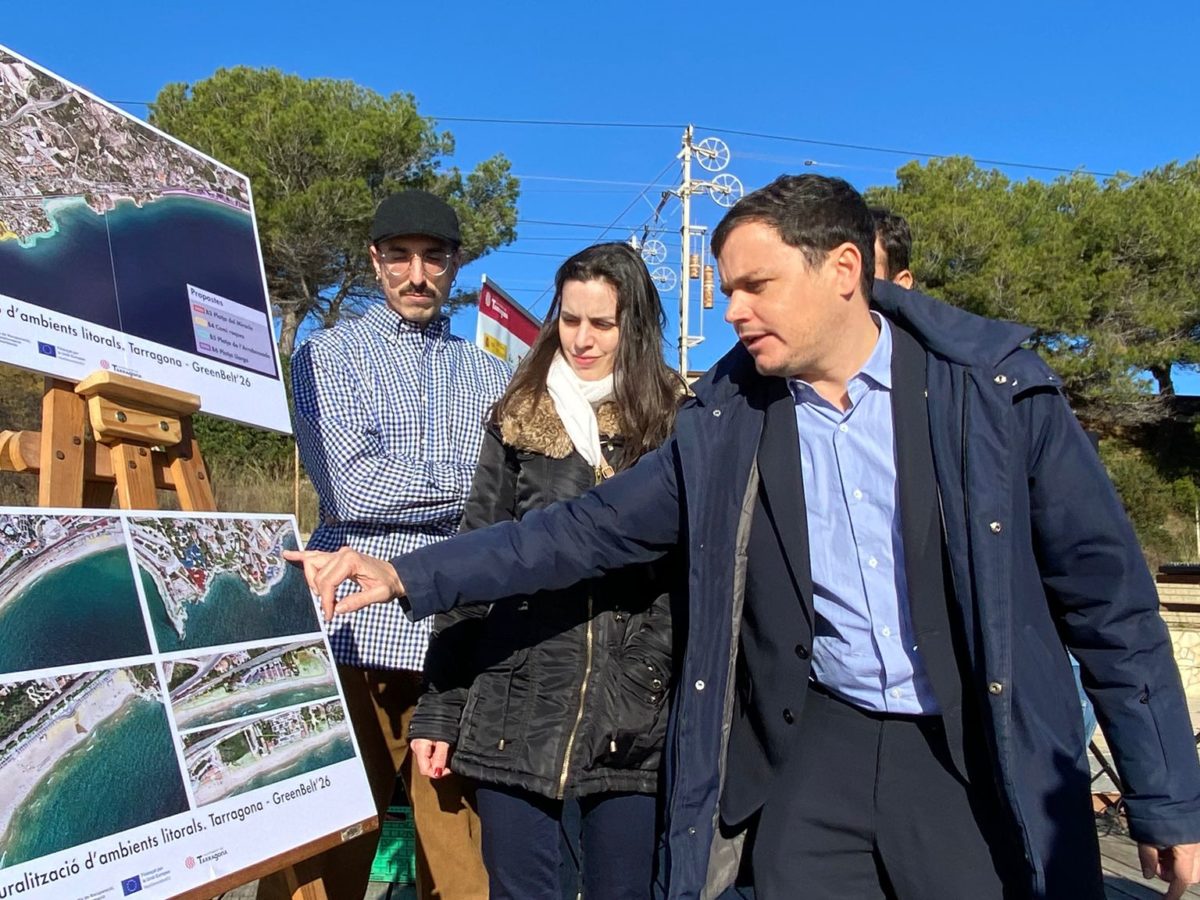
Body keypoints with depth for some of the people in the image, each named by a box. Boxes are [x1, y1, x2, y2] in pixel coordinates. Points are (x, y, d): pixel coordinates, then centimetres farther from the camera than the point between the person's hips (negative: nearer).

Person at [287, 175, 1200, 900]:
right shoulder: (726, 424, -2)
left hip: (985, 760, -1)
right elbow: (588, 529, 0)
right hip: (817, 749, 2)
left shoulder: (997, 387, -8)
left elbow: (1108, 595, -3)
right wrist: (410, 576, -6)